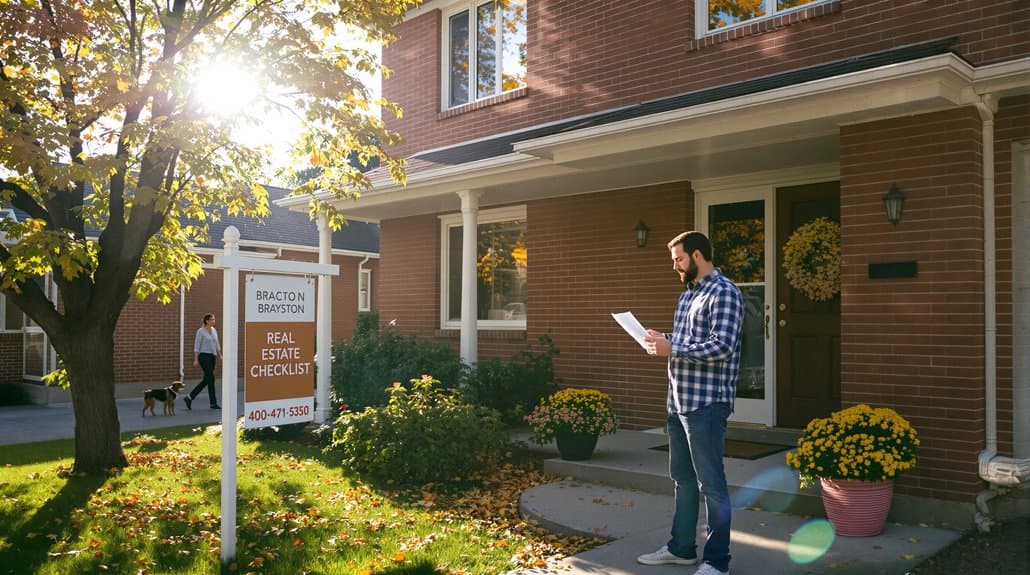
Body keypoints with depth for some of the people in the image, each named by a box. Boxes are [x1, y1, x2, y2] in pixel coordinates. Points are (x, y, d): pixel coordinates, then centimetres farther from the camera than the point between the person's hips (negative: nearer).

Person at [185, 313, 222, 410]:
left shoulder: (214, 330, 13)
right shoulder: (200, 331, -8)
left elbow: (217, 345, 18)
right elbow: (196, 346, -10)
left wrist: (220, 356, 11)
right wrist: (196, 359, -15)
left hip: (212, 357, 8)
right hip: (204, 356, -8)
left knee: (206, 380, 7)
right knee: (211, 378, -8)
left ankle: (189, 397, 16)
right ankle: (213, 403, -1)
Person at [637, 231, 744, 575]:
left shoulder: (724, 293, -12)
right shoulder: (688, 294, 16)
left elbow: (721, 346, -22)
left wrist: (672, 349, -21)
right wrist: (662, 341, 4)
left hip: (706, 402, -9)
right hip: (679, 400, 9)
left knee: (710, 483, 0)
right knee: (683, 478, 17)